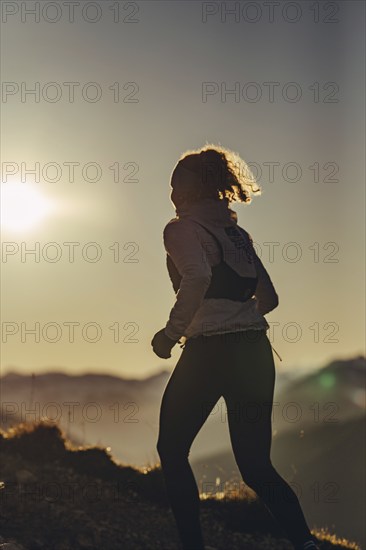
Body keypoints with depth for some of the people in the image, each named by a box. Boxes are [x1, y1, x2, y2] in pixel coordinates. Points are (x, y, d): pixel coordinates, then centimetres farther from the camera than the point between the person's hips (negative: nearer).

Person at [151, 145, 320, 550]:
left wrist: (171, 333, -16)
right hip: (256, 351, 7)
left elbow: (197, 276, -25)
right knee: (256, 466, 11)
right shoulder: (237, 233, 17)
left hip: (209, 351, -7)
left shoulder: (182, 228, -4)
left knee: (172, 450, 14)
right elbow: (268, 298, 20)